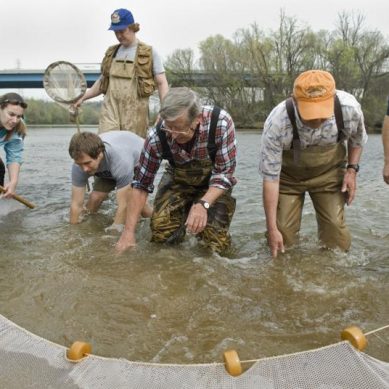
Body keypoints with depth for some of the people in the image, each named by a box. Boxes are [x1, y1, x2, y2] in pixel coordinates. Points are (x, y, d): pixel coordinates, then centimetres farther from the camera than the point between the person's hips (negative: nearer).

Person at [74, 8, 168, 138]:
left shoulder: (149, 53, 3)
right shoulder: (111, 52, 16)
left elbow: (161, 83, -1)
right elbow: (103, 81, 25)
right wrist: (83, 97, 17)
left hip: (135, 112, -3)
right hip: (110, 108, 3)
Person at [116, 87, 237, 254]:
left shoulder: (221, 122, -33)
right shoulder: (157, 136, -28)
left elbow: (224, 173, -24)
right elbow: (141, 184, -18)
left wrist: (203, 204, -40)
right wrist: (128, 232, -21)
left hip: (214, 184, -1)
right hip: (178, 180, 1)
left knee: (216, 242, -16)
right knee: (162, 234, -17)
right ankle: (184, 212, 16)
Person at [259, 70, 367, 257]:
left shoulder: (349, 108, -28)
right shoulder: (276, 123, -34)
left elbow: (357, 139, 0)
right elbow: (270, 178, -26)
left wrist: (352, 169, -11)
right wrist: (272, 228, -24)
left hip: (329, 172, 2)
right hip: (288, 174, -1)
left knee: (335, 228, -8)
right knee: (282, 232, -7)